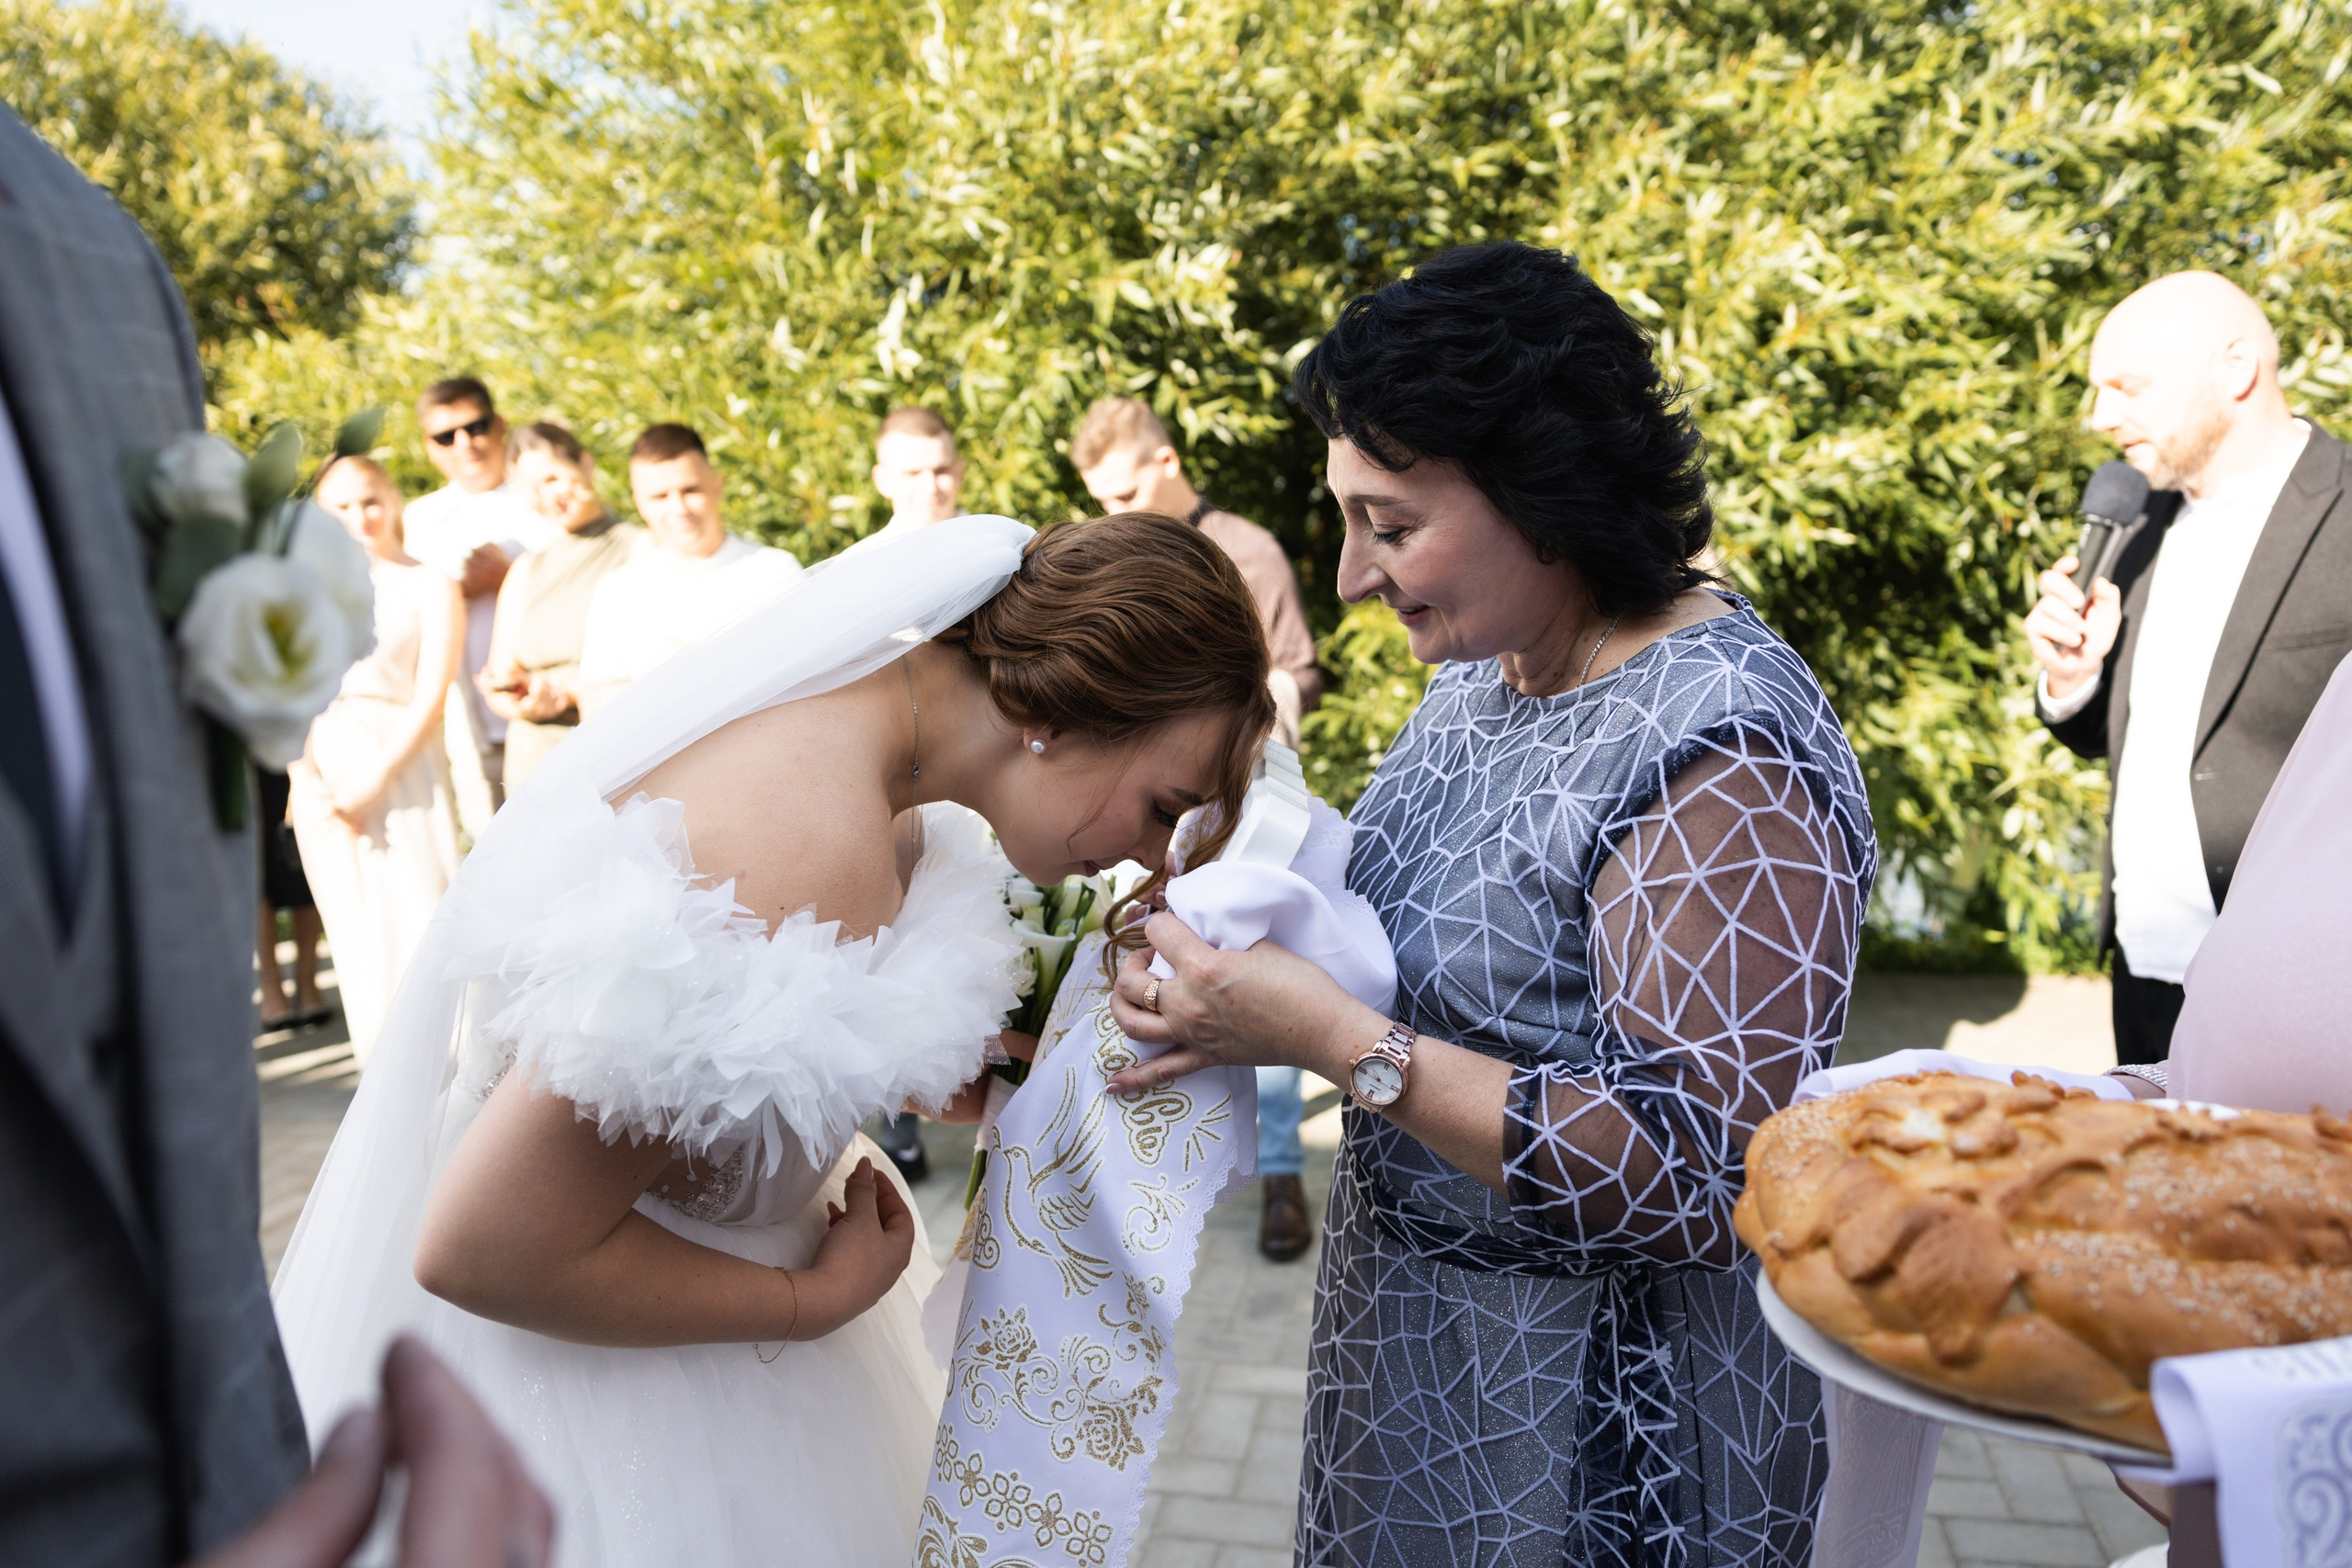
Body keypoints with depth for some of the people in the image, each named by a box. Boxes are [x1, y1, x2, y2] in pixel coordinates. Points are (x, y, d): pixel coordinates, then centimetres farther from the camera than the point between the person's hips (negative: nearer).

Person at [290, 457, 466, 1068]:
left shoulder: (429, 586, 4)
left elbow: (431, 696, -4)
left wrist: (376, 780, -13)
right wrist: (307, 781, -5)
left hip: (403, 765, -3)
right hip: (323, 771, 3)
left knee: (419, 910, -8)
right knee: (354, 921, 2)